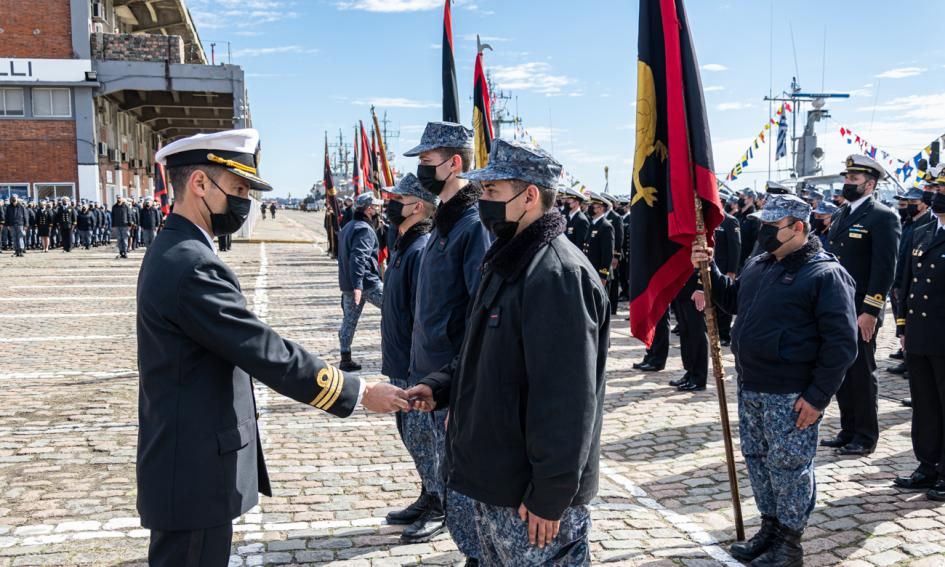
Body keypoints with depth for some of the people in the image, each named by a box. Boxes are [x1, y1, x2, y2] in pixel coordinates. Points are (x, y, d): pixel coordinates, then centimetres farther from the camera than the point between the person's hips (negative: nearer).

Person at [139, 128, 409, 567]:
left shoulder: (172, 251, 9)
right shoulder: (191, 266, -24)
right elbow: (266, 352, -24)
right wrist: (358, 393, -16)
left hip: (185, 462, 10)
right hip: (195, 472, -10)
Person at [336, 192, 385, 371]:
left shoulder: (348, 227, 17)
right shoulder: (365, 229, -14)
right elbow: (358, 258, -25)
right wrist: (358, 285, -30)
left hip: (347, 284, 9)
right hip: (367, 283, -9)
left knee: (349, 321, 11)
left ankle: (346, 360, 14)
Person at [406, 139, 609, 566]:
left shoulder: (558, 274, -23)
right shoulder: (508, 262, 10)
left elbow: (566, 398, -26)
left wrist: (550, 496, -23)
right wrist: (441, 386, 3)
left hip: (531, 495, -10)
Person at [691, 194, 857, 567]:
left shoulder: (825, 274, -14)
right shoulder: (759, 265, 10)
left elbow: (841, 343, -16)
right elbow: (733, 300, 26)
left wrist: (818, 396, -19)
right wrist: (709, 270, 10)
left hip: (791, 396, -8)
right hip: (750, 387, 8)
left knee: (788, 466, 4)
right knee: (757, 458, 17)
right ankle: (770, 528, 34)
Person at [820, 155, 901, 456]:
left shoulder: (882, 217, -10)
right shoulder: (840, 215, 14)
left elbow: (885, 268, -15)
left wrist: (870, 312, -19)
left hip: (861, 312, -7)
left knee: (862, 373, 2)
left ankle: (865, 437, 15)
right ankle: (848, 431, 26)